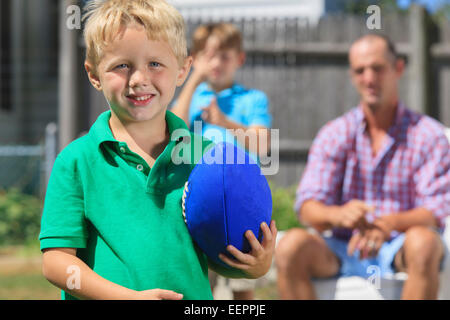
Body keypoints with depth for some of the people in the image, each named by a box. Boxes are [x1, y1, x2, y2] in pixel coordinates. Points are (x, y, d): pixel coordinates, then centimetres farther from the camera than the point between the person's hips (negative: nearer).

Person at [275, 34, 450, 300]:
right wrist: (338, 215, -31)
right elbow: (308, 207, -5)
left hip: (399, 251, -2)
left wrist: (390, 224, -32)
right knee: (292, 246, -28)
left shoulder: (428, 135, 2)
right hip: (344, 252, 2)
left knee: (423, 242, -36)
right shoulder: (334, 135, 7)